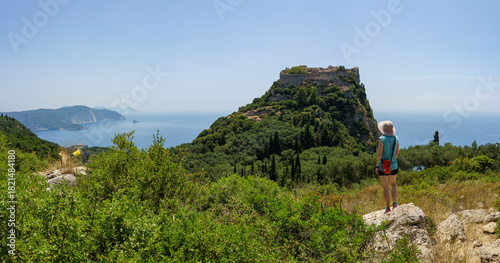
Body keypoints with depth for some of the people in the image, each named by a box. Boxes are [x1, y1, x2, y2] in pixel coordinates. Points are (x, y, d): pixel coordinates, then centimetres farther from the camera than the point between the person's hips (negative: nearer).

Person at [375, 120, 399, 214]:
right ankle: (395, 203, 16)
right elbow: (397, 153, 6)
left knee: (385, 187, 5)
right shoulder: (396, 138, -2)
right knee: (393, 184, 24)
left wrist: (377, 166, -12)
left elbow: (379, 154, -19)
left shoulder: (382, 139, -17)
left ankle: (388, 207, 8)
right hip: (393, 166, 4)